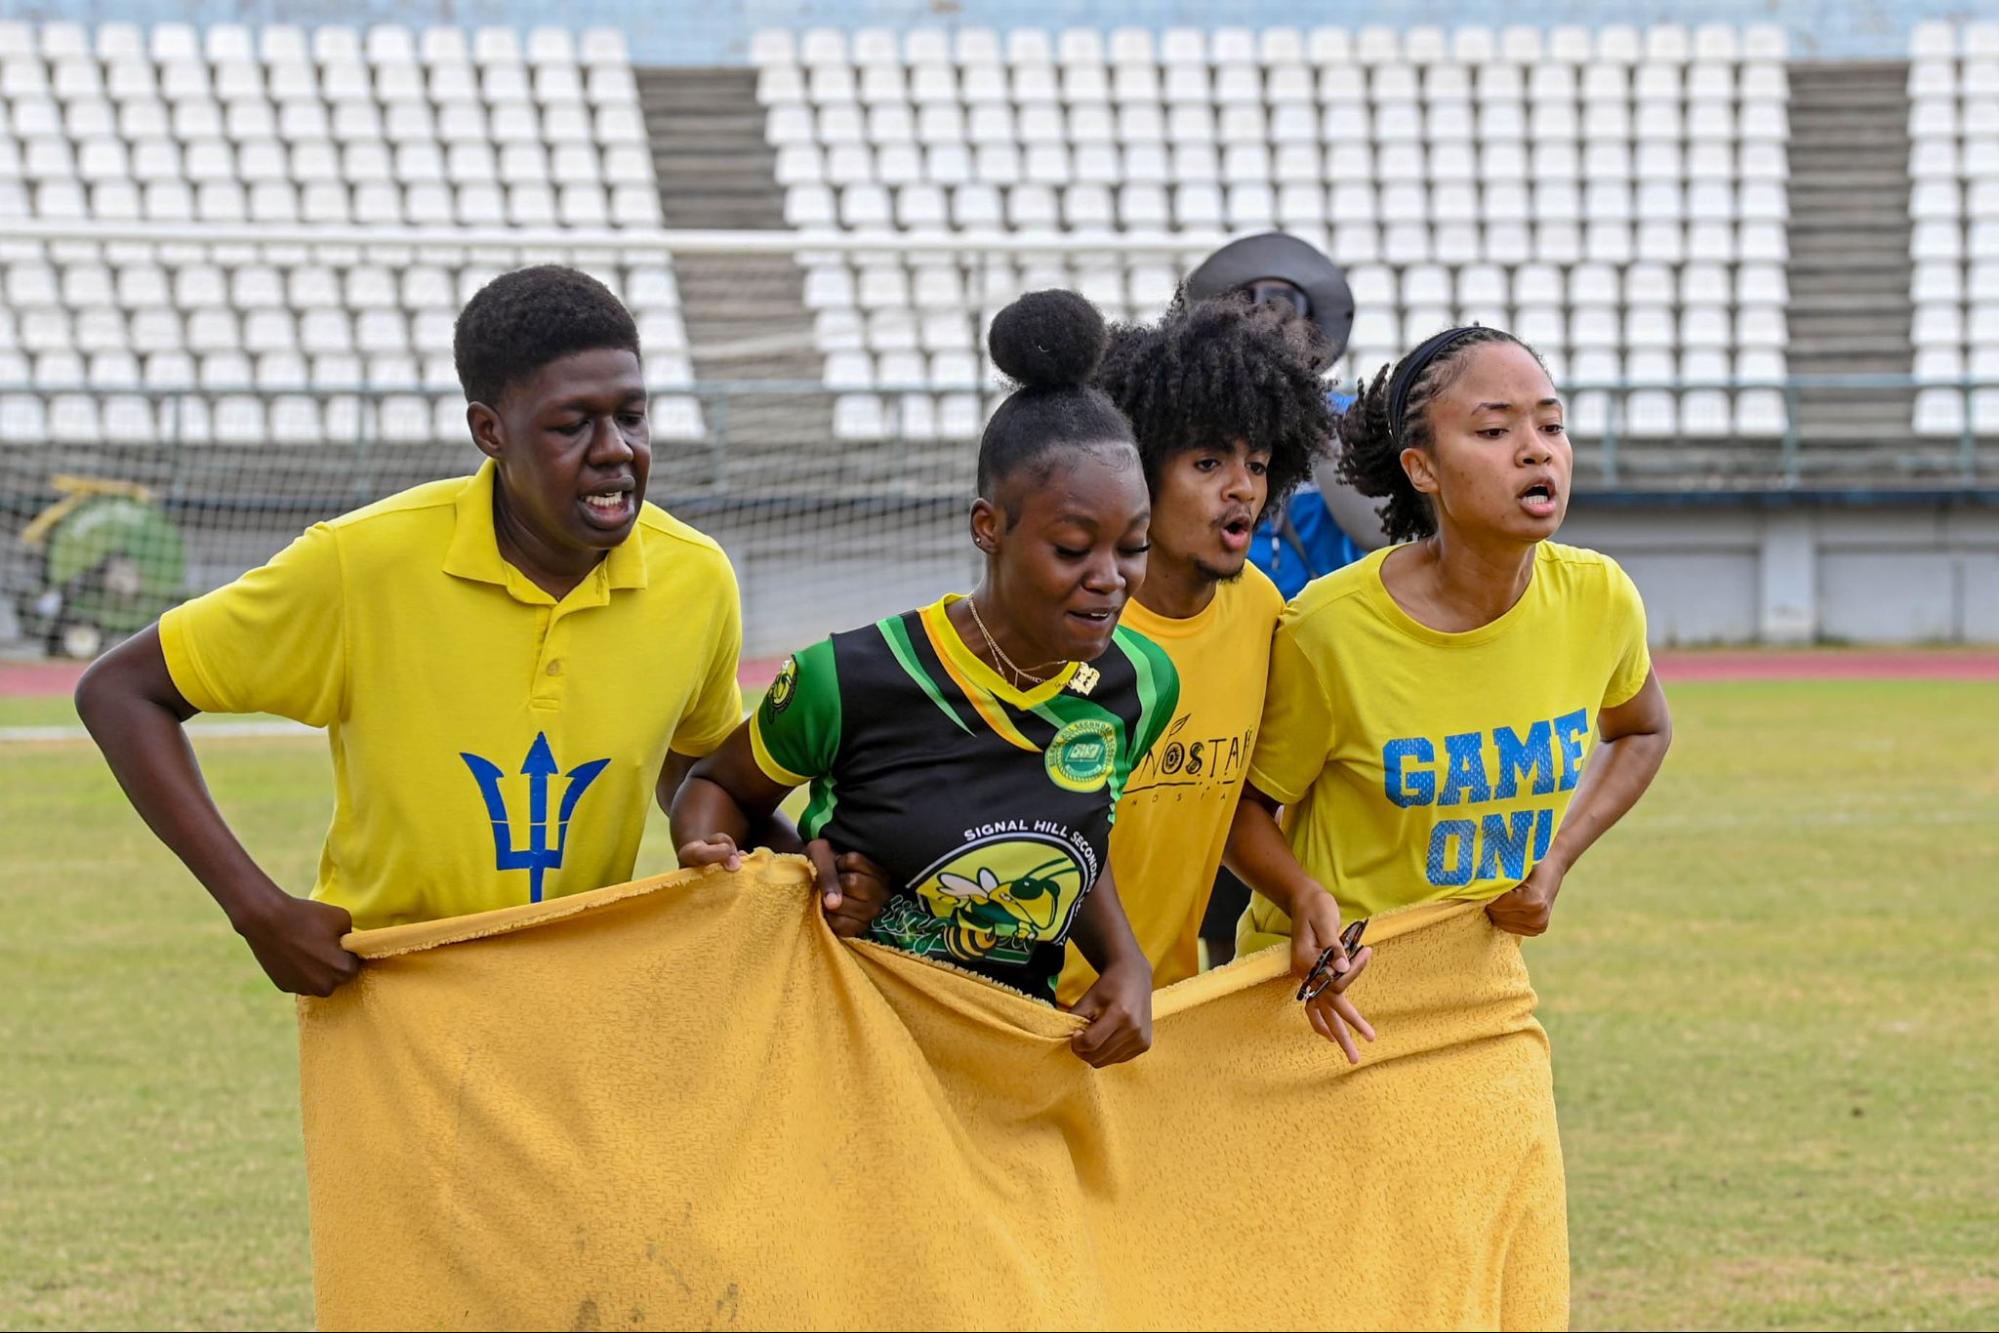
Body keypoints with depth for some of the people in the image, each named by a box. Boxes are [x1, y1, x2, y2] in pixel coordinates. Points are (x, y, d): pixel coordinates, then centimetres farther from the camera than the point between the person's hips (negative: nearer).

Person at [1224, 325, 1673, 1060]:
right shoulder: (1329, 626, -20)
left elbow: (1640, 732, 15)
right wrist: (1305, 899, -25)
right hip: (1330, 988, -4)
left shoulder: (1597, 599, -8)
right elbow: (1241, 801, -6)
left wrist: (1557, 857, -1)